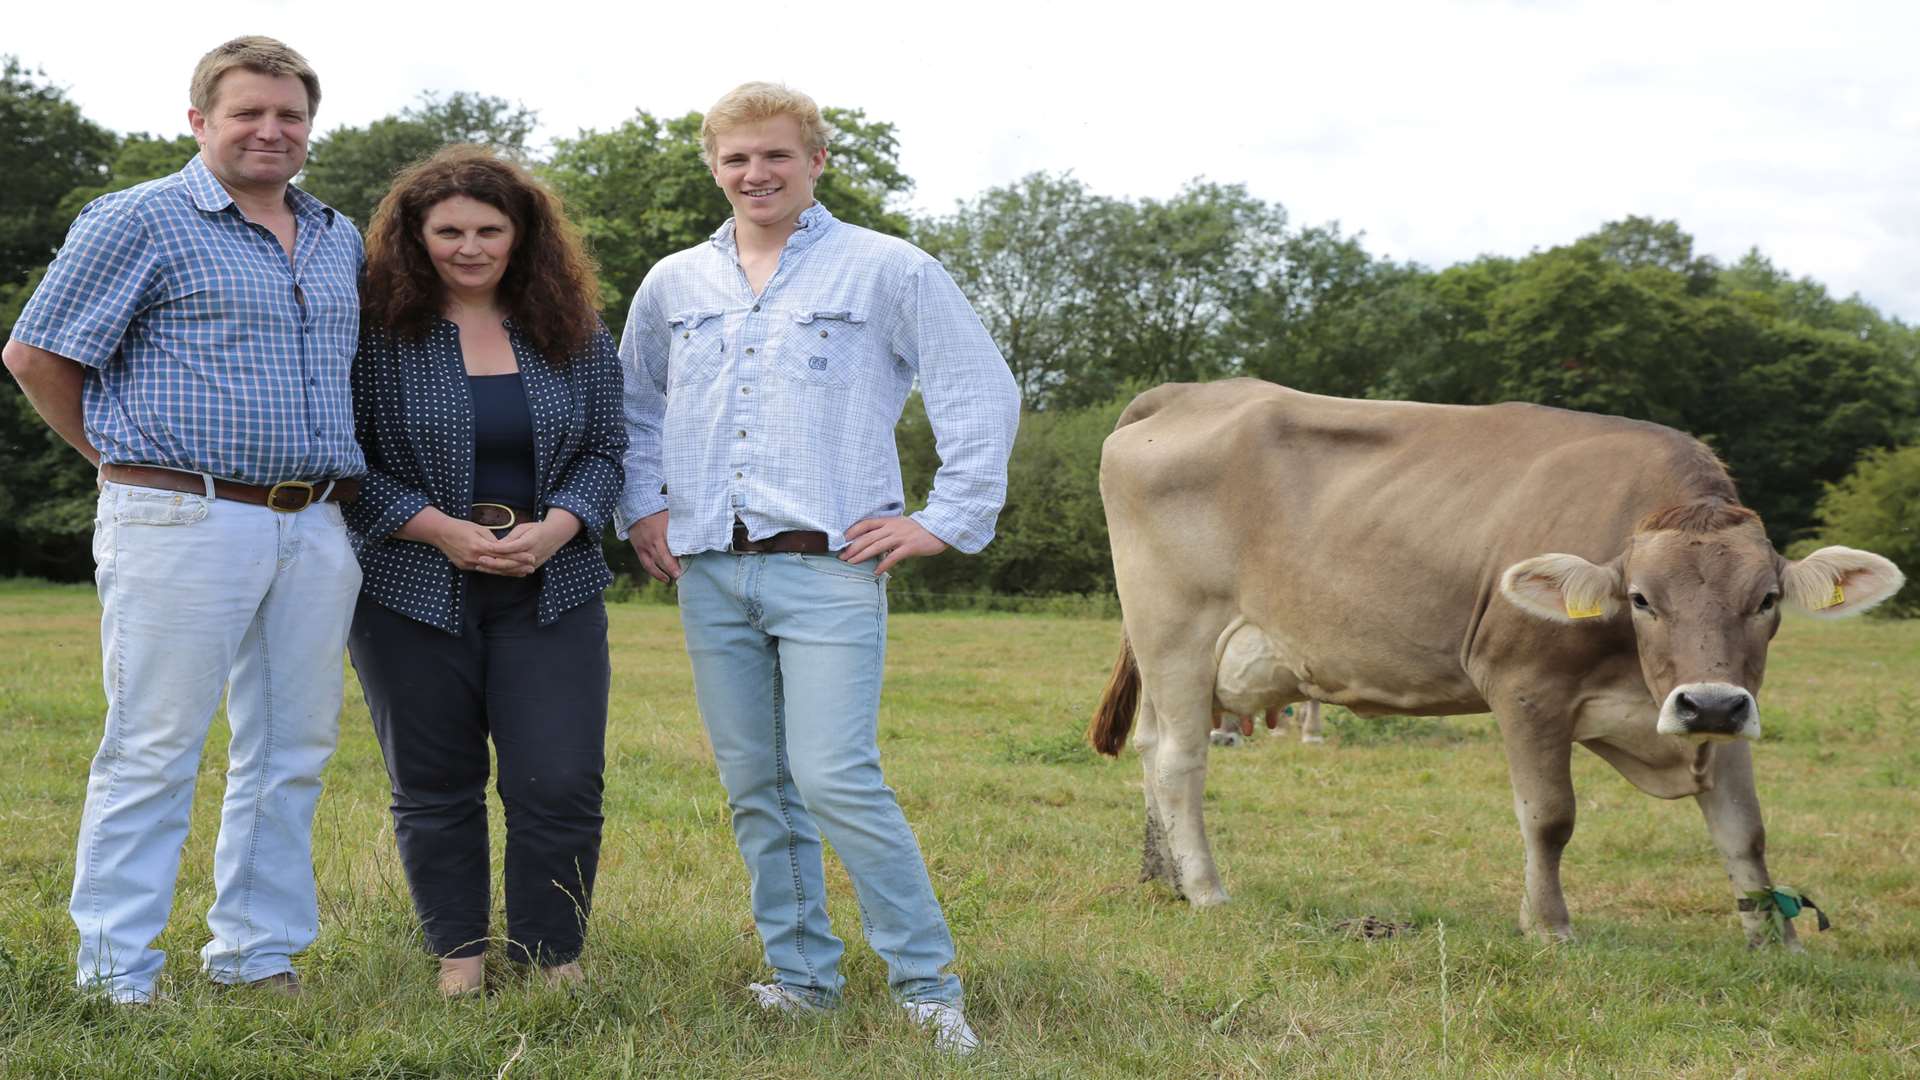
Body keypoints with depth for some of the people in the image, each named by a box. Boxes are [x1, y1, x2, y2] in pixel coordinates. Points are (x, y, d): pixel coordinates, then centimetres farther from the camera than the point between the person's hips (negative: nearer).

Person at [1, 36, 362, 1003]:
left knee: (292, 750, 9)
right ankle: (115, 979, 3)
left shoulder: (340, 240, 17)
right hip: (183, 524, -6)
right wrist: (130, 458, 3)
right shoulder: (141, 222, -2)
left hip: (315, 529, 6)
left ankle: (258, 957, 20)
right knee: (153, 750, -4)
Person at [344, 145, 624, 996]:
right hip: (412, 593, -1)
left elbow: (605, 449, 7)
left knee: (561, 788, -3)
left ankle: (552, 961, 12)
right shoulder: (377, 331, -4)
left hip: (552, 593, 2)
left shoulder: (576, 335, 6)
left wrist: (553, 529, -11)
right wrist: (443, 531, -15)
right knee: (434, 789, 7)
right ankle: (458, 957, 22)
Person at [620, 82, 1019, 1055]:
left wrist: (946, 520, -5)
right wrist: (641, 507, 16)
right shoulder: (672, 286, 13)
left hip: (829, 569, -5)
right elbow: (632, 408, 28)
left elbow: (985, 397, 0)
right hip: (709, 573, 5)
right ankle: (800, 976, 20)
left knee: (836, 779, -14)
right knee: (754, 787, 8)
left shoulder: (886, 270, 0)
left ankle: (927, 983, -2)